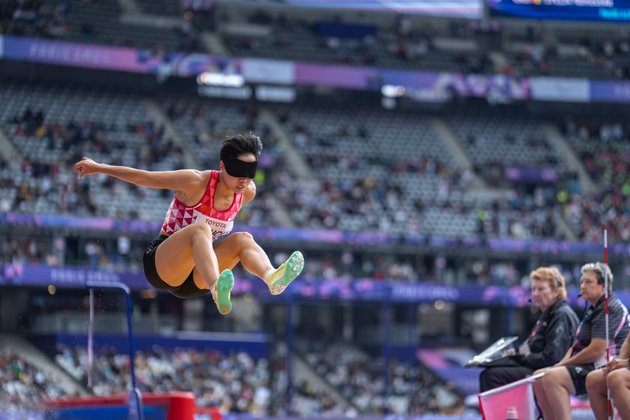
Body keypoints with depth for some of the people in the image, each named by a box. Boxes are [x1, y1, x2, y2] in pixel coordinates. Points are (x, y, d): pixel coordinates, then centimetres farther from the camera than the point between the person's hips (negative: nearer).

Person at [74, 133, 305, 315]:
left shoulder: (246, 193, -1)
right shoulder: (197, 183, -17)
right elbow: (143, 177, -9)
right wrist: (98, 168, -3)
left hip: (192, 280, 6)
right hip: (159, 264, -6)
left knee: (243, 239, -19)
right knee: (201, 230, -36)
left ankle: (272, 278, -51)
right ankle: (217, 289, -65)